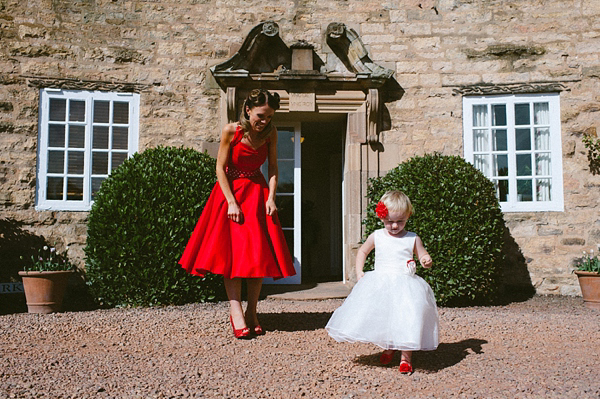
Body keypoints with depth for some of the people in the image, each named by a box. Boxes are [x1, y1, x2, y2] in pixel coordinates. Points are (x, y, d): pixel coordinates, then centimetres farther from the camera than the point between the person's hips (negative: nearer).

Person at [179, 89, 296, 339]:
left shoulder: (270, 133, -6)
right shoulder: (231, 131, -14)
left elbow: (273, 168, 0)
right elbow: (220, 168, -11)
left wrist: (271, 198, -12)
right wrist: (231, 202, -17)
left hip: (257, 193, 3)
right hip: (230, 191, -3)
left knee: (258, 253, -2)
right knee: (231, 251, -8)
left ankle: (251, 312, 5)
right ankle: (235, 309, -8)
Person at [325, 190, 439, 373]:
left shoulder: (413, 239, 3)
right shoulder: (377, 236, 6)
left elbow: (423, 256, 9)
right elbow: (362, 251, 20)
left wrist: (427, 261, -16)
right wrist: (359, 272, 9)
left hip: (406, 285, -1)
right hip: (380, 285, 2)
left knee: (407, 318, -11)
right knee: (381, 317, 0)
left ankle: (406, 356, 7)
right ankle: (388, 348, 29)